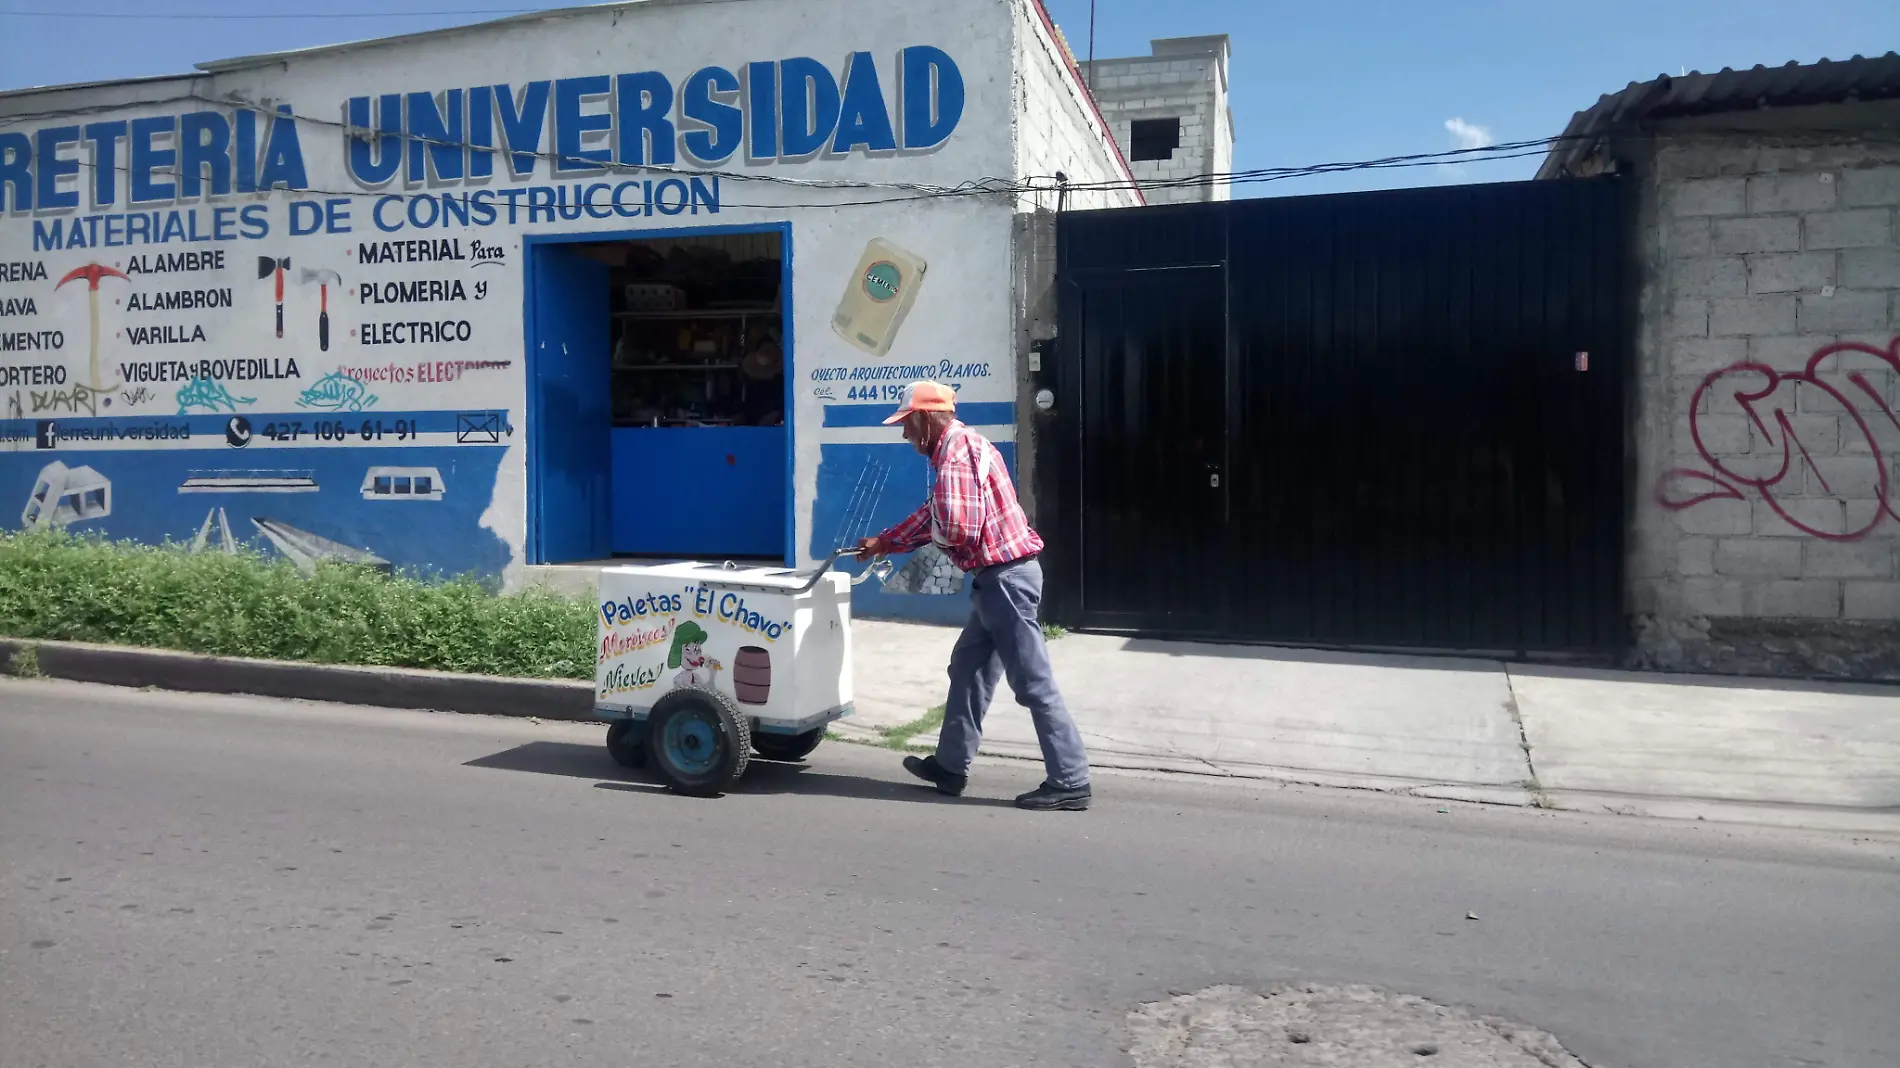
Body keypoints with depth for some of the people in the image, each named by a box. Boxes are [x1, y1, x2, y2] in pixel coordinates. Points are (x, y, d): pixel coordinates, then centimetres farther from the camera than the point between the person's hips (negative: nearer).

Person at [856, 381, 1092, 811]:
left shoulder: (957, 452, -16)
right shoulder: (959, 446, 18)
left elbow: (956, 526, -28)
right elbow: (934, 513, 29)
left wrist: (934, 533, -5)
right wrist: (884, 542, 32)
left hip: (1005, 576, -11)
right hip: (1000, 577, 11)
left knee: (1033, 682, -7)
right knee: (968, 668, 17)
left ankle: (1070, 782, -2)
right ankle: (950, 765, 27)